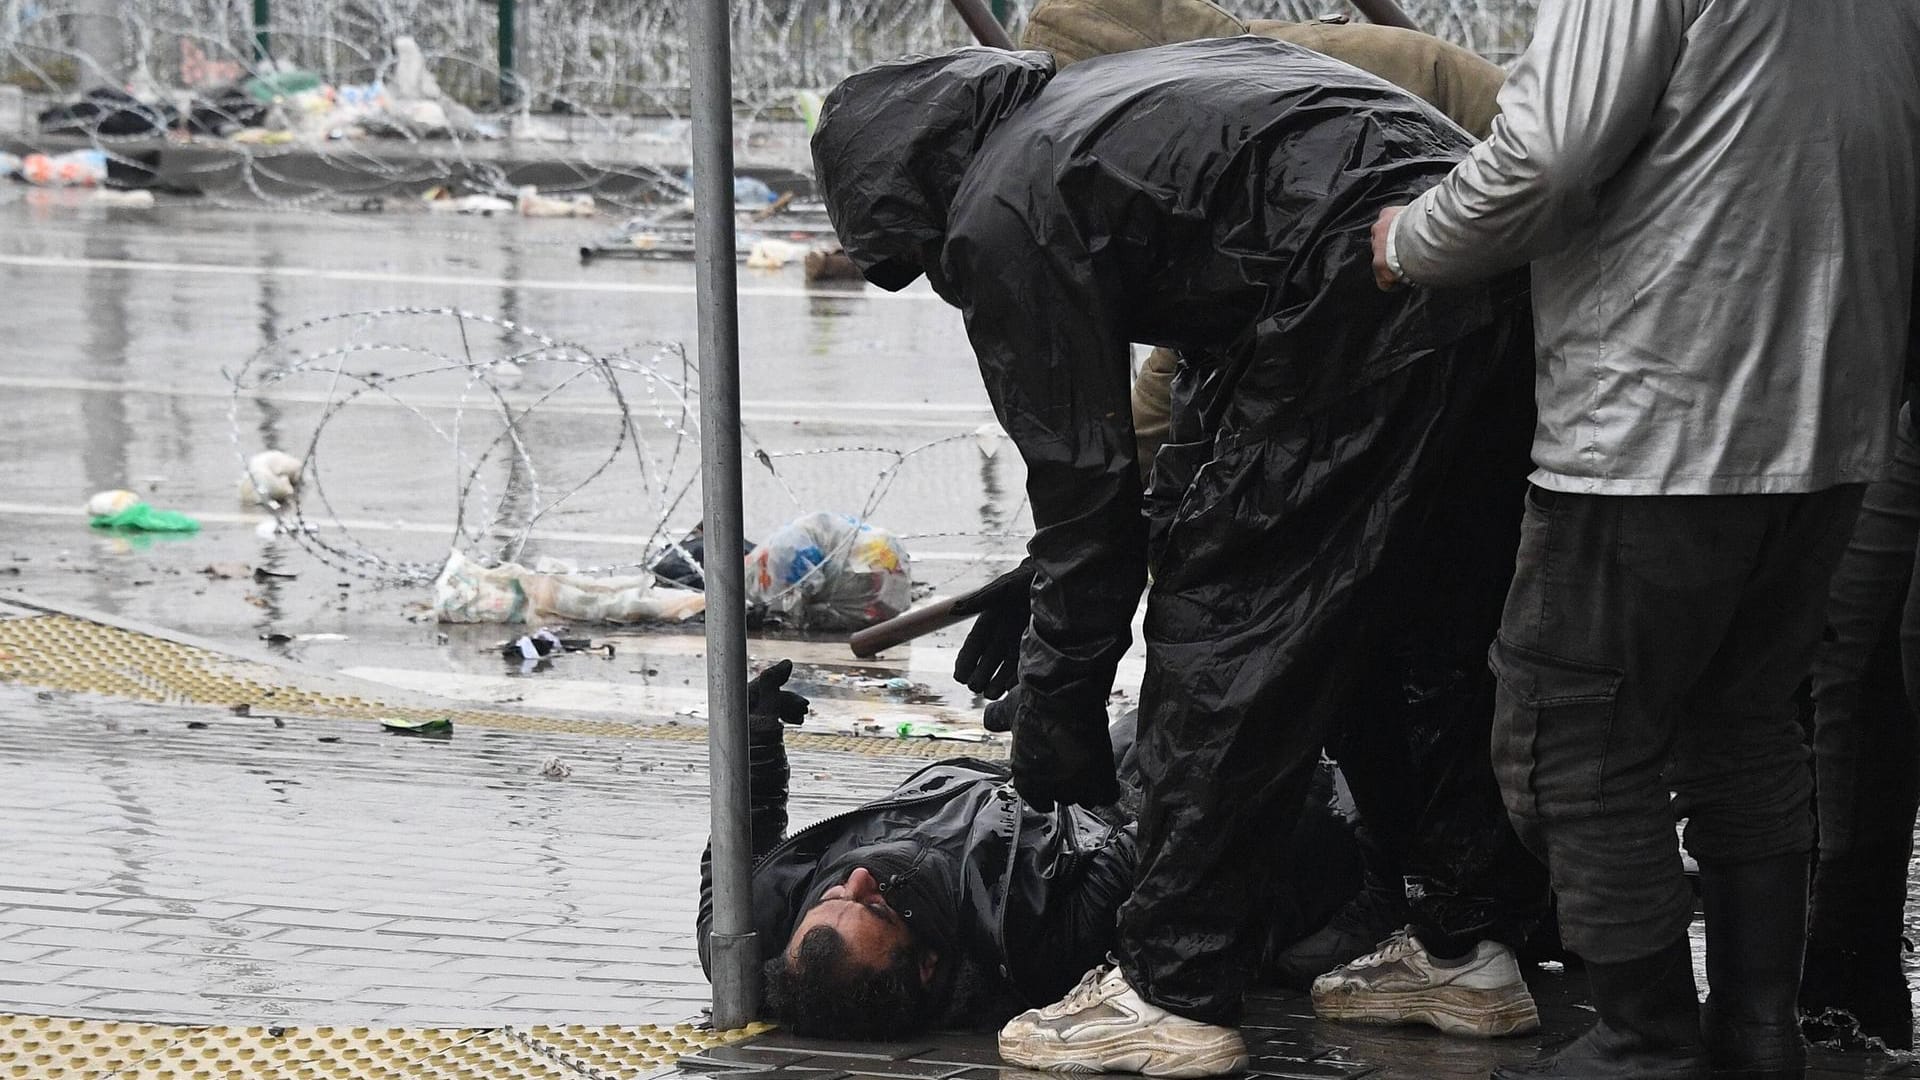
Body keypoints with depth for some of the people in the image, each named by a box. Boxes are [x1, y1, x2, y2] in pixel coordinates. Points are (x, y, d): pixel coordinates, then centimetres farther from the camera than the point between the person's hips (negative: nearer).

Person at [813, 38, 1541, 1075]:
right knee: (1406, 633, 21)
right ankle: (1468, 953, 25)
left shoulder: (1001, 216, 5)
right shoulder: (1108, 98, 31)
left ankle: (1171, 992, 2)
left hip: (1371, 290, -9)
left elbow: (1080, 480, 4)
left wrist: (1057, 711, 12)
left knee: (1222, 615, 1)